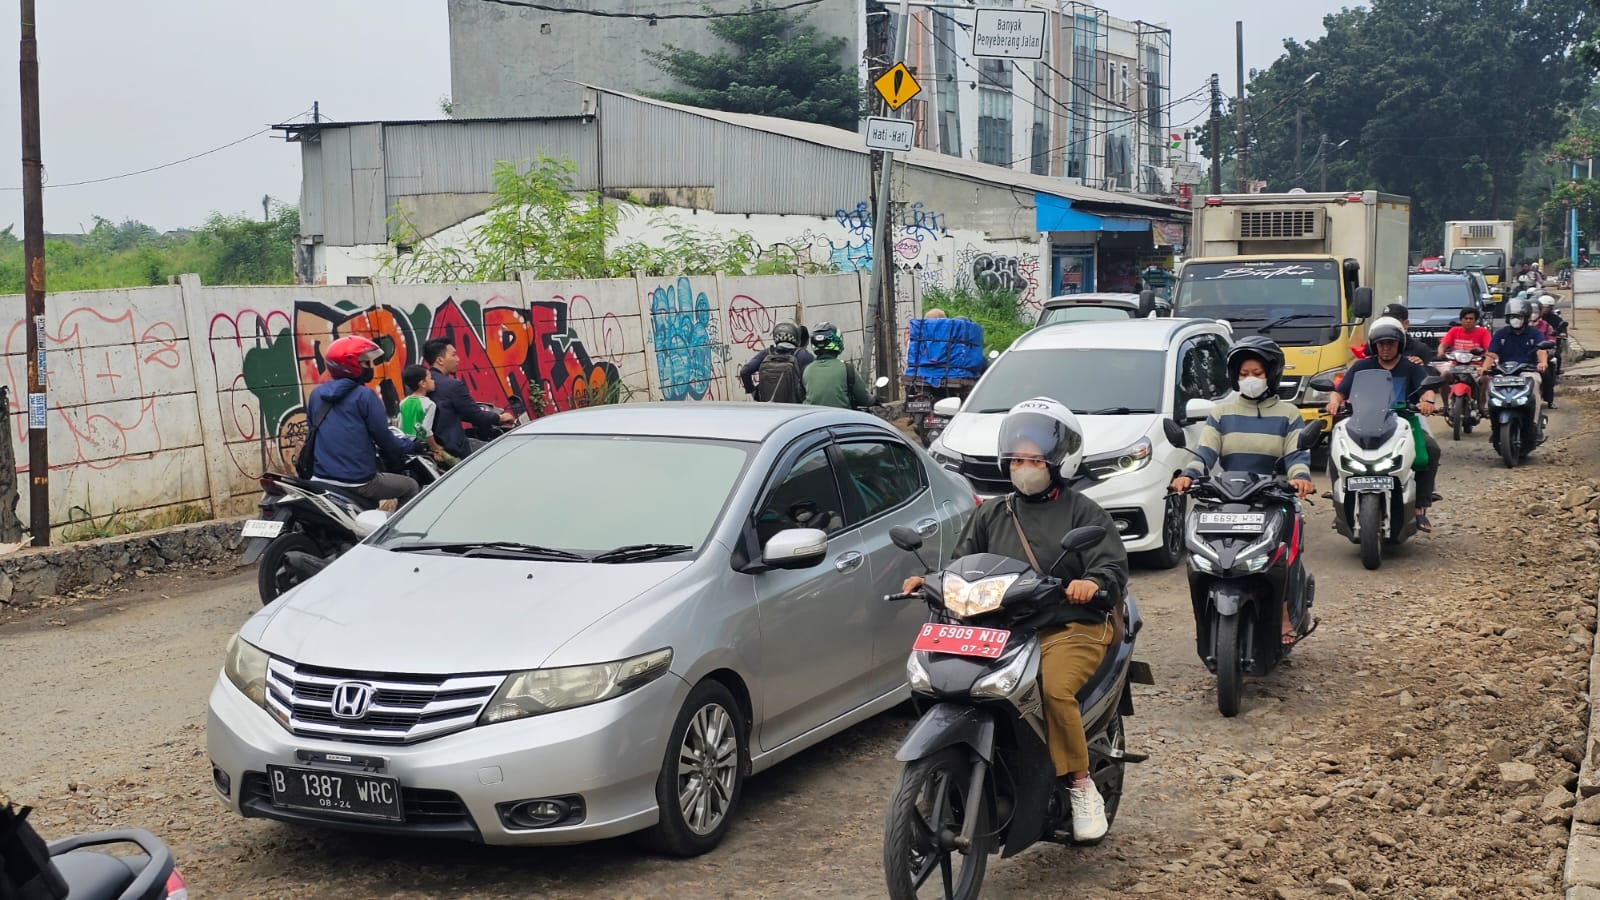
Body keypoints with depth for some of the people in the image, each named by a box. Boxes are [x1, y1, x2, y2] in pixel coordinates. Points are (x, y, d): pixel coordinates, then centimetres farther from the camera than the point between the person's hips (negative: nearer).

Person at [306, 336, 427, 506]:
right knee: (410, 486, 15)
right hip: (357, 482, -6)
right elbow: (383, 437, -7)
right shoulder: (364, 396, -10)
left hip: (321, 479, 6)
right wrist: (411, 446, 11)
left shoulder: (316, 394, 9)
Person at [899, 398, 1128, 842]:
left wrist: (1093, 582, -29)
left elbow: (1114, 568, -6)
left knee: (1054, 689, -32)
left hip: (1071, 628, -4)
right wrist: (930, 581, -4)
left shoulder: (1083, 513, 8)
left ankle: (1081, 785, -15)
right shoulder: (991, 514, 21)